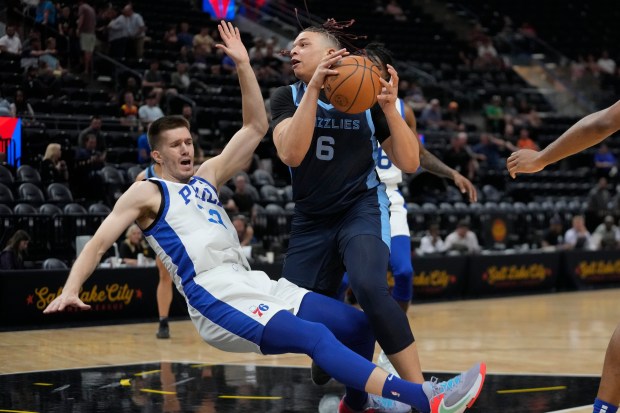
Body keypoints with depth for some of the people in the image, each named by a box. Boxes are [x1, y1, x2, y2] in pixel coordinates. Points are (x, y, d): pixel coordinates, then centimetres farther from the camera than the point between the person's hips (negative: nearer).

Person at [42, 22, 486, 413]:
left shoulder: (208, 177, 22)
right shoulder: (145, 193, 6)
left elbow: (256, 128, 21)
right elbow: (98, 242, 0)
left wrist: (244, 66, 13)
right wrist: (71, 290, -17)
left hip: (253, 284, 8)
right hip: (216, 300, -8)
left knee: (358, 324, 0)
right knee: (314, 336, -29)